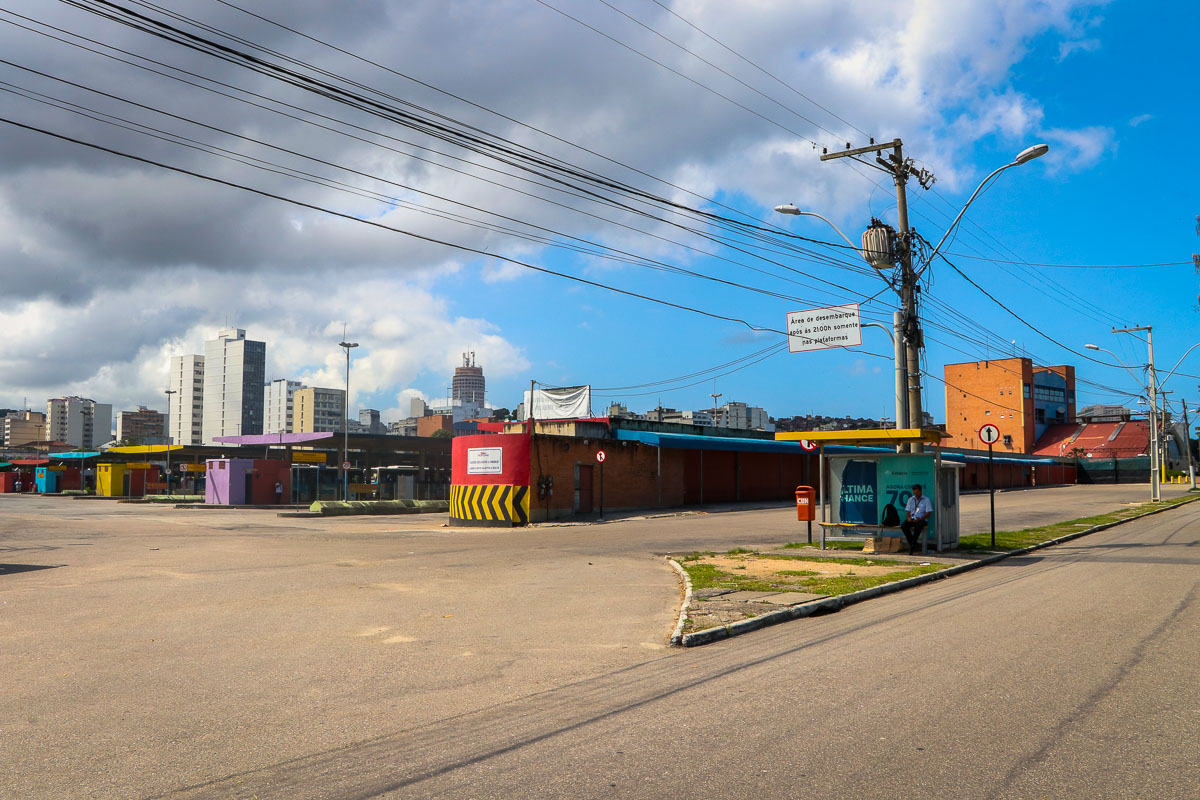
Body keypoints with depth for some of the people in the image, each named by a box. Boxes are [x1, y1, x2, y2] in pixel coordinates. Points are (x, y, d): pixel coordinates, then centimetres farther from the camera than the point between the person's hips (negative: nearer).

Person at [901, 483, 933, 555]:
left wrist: (920, 518, -20)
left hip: (922, 520, -4)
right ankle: (911, 543, -16)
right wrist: (908, 517, -9)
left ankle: (912, 545, -30)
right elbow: (907, 511, 14)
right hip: (912, 519, 4)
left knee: (918, 525, -39)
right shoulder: (911, 500, 16)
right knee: (903, 525, -28)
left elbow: (928, 513, -4)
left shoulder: (926, 500, 3)